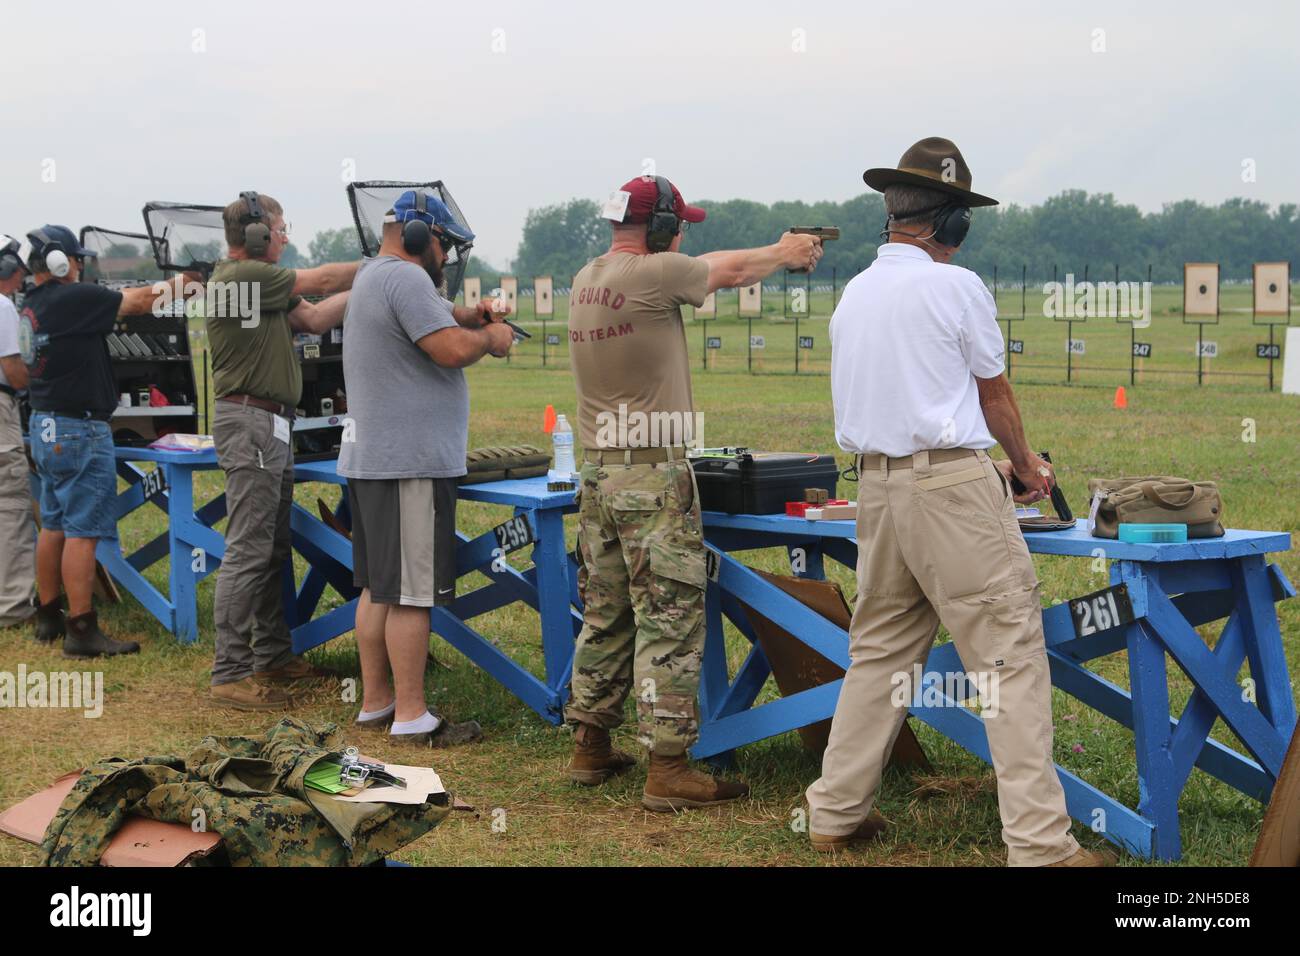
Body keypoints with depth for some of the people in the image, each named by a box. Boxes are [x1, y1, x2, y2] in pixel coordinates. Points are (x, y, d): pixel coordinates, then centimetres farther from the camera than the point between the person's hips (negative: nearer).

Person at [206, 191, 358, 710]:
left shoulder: (261, 281, 17)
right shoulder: (241, 276, -14)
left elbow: (314, 318, 14)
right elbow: (320, 281, -9)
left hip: (271, 426, 11)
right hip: (250, 422, -11)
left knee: (274, 549, 15)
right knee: (248, 552, -10)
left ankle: (273, 655, 24)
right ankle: (231, 674, -8)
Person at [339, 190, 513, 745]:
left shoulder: (371, 276, 19)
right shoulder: (404, 277, -15)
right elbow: (453, 349, -22)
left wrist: (463, 316, 13)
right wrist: (490, 337, -3)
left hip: (368, 456, 11)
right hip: (409, 463, -11)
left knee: (377, 588, 14)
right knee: (411, 594, -7)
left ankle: (375, 703, 21)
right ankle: (411, 718, -3)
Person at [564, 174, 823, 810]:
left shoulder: (586, 279, 11)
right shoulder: (652, 273, -14)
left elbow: (706, 269, 20)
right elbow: (727, 272, 3)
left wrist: (773, 254, 24)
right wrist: (786, 254, 23)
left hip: (597, 473, 8)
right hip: (654, 477, -8)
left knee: (605, 616, 16)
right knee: (669, 621, -5)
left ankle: (590, 748, 24)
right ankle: (667, 769, -4)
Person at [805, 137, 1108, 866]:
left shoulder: (854, 295, 12)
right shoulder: (956, 287, -8)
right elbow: (995, 397, 1)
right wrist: (1028, 468, 20)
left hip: (878, 482, 7)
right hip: (953, 485, -7)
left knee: (882, 649, 16)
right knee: (1011, 656, -5)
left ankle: (837, 814, 21)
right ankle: (1040, 842, -7)